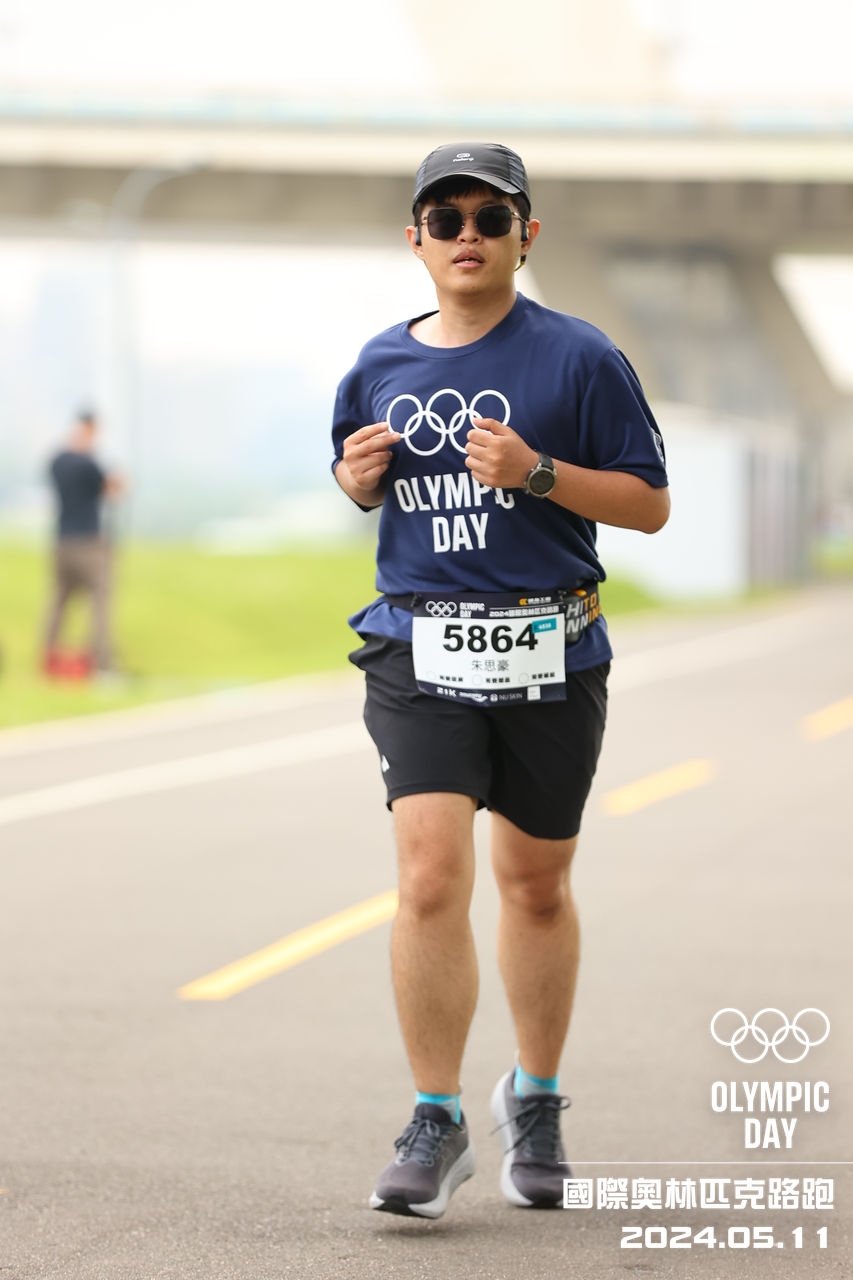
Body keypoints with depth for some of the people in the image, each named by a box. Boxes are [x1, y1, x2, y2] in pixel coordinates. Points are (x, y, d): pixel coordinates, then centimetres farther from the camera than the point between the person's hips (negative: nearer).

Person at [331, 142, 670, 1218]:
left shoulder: (579, 359, -3)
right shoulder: (381, 365, 8)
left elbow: (650, 503, -4)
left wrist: (537, 471, -18)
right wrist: (359, 473, -1)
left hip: (549, 653, -1)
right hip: (420, 652, 1)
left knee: (535, 885, 11)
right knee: (430, 878, -14)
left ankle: (536, 1101, 32)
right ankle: (436, 1125, -5)